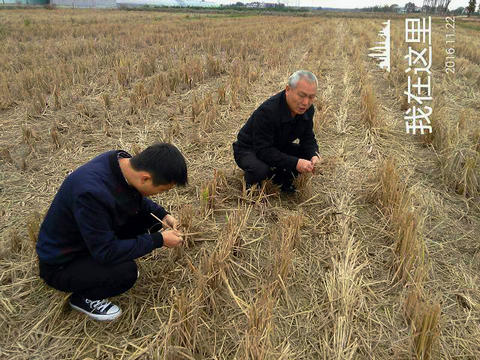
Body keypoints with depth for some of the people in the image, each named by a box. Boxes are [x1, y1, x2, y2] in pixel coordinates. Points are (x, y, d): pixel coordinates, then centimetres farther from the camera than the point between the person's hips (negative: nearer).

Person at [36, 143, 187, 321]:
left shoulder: (123, 162, -14)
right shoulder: (91, 191, -38)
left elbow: (138, 198, 8)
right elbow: (106, 252, -29)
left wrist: (163, 215, -7)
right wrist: (159, 240, -23)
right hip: (61, 263, -8)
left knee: (147, 213, -5)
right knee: (126, 272, -29)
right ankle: (82, 298, 2)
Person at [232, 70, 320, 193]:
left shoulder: (307, 109, -11)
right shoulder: (267, 111, -35)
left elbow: (308, 138, -1)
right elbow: (263, 151, -35)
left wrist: (314, 156, -24)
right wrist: (295, 163, -40)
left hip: (278, 147, 7)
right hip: (249, 149, -6)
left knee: (310, 156, -13)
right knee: (260, 169, -38)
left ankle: (283, 178, 10)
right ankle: (252, 183, -2)